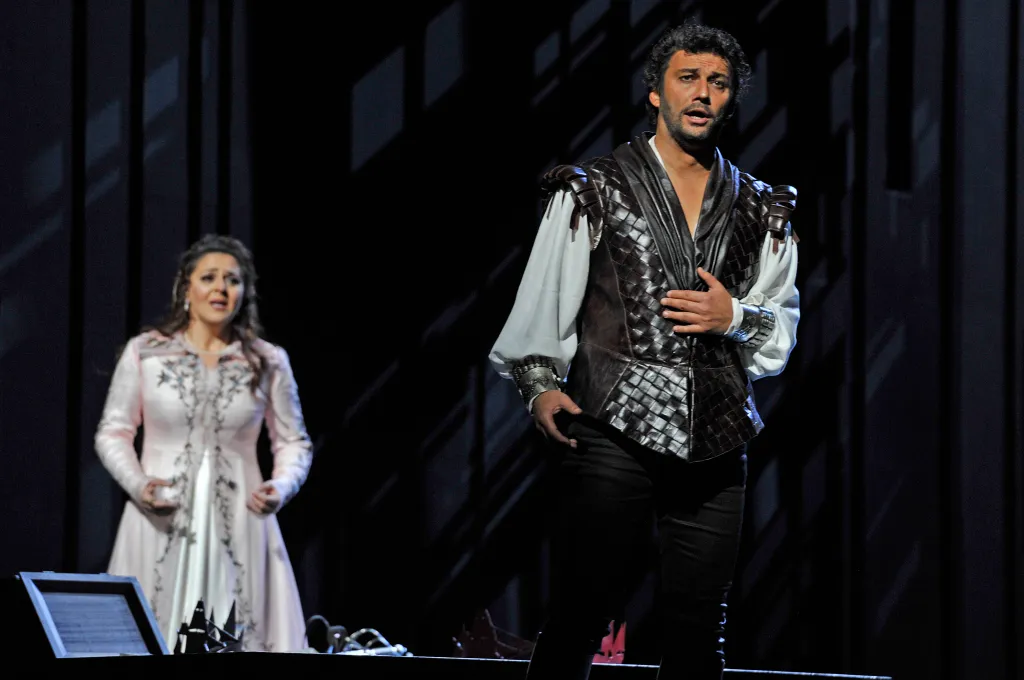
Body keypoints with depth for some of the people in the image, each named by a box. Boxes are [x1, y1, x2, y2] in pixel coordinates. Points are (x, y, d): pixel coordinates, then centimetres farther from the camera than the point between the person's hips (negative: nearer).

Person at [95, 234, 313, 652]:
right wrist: (137, 485, -10)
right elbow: (113, 432, 7)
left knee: (240, 642, -5)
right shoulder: (144, 353, 3)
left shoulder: (268, 363, 6)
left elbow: (293, 442, 12)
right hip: (160, 521, -1)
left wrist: (282, 487, -7)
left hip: (237, 523, 1)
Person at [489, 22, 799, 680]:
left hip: (716, 445, 3)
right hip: (614, 434, -3)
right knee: (582, 614, -5)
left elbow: (784, 329, 17)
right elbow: (544, 300, 2)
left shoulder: (759, 211, 15)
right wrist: (540, 382, -12)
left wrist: (735, 317, -4)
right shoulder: (594, 191, 6)